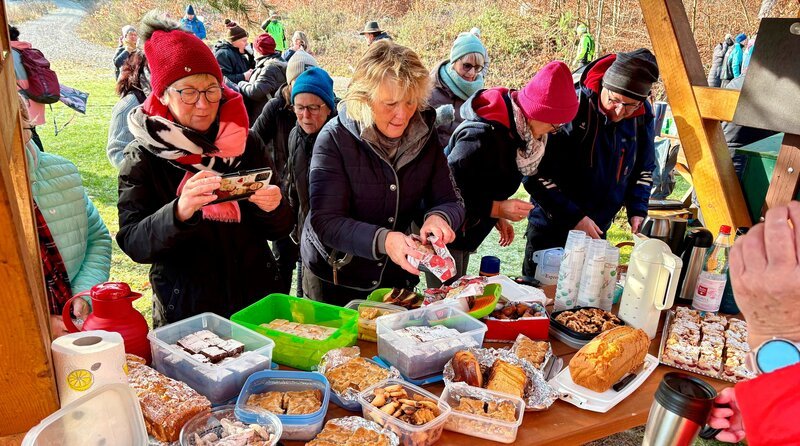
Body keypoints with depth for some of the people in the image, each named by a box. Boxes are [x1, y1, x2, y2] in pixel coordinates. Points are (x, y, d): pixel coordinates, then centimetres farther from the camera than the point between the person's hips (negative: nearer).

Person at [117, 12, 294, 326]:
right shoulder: (142, 158, -8)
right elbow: (133, 244, -16)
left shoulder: (246, 143, -2)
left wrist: (273, 208, -22)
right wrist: (179, 212, -34)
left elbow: (281, 230, 0)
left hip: (256, 300, 2)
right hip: (184, 316, -2)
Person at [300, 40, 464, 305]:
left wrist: (438, 217, -29)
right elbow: (324, 221, -25)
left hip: (397, 277, 4)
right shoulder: (335, 139, -19)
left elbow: (451, 203, -5)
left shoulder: (424, 135, -7)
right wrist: (383, 241, -41)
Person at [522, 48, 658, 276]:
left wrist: (637, 211, -2)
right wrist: (574, 217, -21)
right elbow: (535, 173, -21)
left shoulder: (642, 116, -4)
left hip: (597, 231, 5)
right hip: (551, 231, -4)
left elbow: (644, 169, 13)